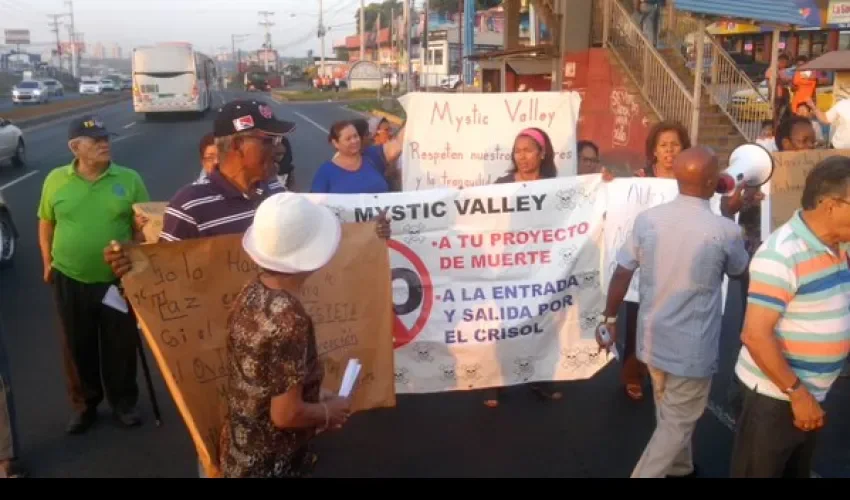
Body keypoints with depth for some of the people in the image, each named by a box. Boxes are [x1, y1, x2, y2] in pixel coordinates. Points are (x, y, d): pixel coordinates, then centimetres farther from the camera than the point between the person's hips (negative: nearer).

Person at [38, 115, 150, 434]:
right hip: (70, 280, 1)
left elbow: (141, 228, 0)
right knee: (78, 347, 14)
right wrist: (48, 262, 6)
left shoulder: (129, 179, -5)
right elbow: (46, 223, 9)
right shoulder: (56, 180, -2)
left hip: (118, 280, -1)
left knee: (120, 346, 11)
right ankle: (84, 404, 33)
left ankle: (123, 403, 30)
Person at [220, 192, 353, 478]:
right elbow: (286, 414, -25)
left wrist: (318, 403, 7)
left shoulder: (250, 294, -6)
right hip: (270, 462, -7)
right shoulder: (289, 319, -30)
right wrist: (329, 412, -7)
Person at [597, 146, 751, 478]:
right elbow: (739, 269, 4)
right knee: (677, 425, 12)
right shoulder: (725, 230, -18)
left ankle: (679, 469, 47)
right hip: (692, 348, -5)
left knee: (671, 414, 26)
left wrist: (610, 319, 11)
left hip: (652, 339, 6)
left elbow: (622, 274, -2)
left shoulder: (647, 219, -8)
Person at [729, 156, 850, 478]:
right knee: (758, 472, 8)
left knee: (796, 472, 22)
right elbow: (757, 335, -24)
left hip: (815, 393, 8)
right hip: (775, 394, -7)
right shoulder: (782, 255, -23)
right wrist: (797, 393, -19)